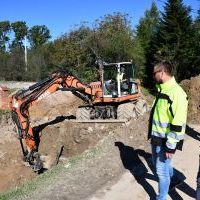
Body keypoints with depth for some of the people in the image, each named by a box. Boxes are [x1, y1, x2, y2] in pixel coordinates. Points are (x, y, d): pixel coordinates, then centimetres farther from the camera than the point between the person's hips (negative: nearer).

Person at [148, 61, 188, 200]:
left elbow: (178, 124, -25)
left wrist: (171, 146, -23)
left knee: (161, 170, 3)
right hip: (157, 137, 9)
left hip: (166, 141, -9)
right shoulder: (162, 90, 7)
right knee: (157, 163, 25)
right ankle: (176, 178, 49)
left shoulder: (177, 93, -23)